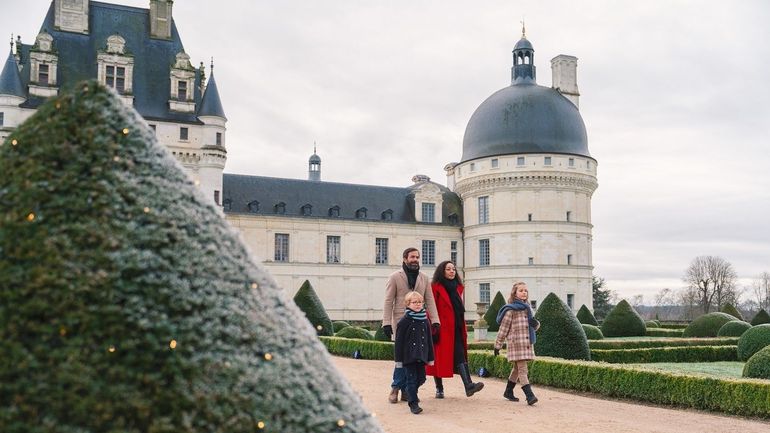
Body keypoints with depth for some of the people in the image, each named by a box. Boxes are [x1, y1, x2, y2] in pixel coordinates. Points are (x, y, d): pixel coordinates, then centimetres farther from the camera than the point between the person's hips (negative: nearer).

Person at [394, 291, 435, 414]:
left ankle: (411, 393, 38)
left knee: (421, 378, 11)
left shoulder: (425, 321, 8)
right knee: (412, 379, -3)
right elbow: (399, 341, -6)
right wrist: (398, 359, -8)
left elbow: (429, 340, 14)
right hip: (408, 356, -5)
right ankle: (413, 403, 4)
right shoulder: (404, 321, -7)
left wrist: (430, 357, 13)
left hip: (421, 356, 5)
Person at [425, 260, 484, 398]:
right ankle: (439, 389, 10)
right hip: (441, 329, -5)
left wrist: (464, 330, 17)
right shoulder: (436, 288, -4)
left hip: (456, 329, 5)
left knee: (460, 355, -7)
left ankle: (468, 385, -19)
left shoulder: (457, 287, 16)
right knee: (439, 357, 1)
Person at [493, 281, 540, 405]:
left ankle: (508, 392, 28)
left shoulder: (527, 308, 14)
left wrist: (535, 323, -5)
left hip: (527, 343, 8)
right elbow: (503, 328, -6)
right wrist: (497, 345, -4)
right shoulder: (510, 310, -7)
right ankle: (529, 395, -16)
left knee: (517, 368, 16)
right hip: (516, 342, -8)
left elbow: (534, 326, 21)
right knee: (522, 369, -11)